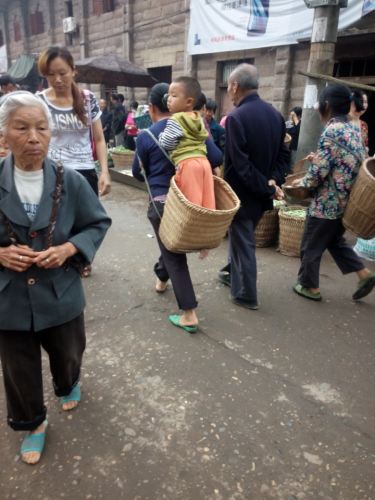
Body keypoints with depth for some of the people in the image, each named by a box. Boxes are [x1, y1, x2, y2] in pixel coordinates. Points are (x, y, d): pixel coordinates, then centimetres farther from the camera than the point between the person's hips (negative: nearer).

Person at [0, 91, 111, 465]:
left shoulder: (70, 181, -11)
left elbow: (99, 224, 0)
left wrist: (69, 249, -16)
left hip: (61, 295, 1)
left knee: (68, 355, 25)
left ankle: (68, 386, 62)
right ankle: (32, 424, 47)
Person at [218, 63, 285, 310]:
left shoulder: (236, 117, -20)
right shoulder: (276, 114, 4)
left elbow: (240, 164, -24)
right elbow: (280, 155, 7)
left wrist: (266, 188, -16)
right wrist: (271, 181, -4)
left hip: (243, 193, -7)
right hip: (261, 193, 7)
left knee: (243, 243, 7)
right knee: (242, 237, 25)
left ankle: (246, 295, 21)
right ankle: (233, 273, 44)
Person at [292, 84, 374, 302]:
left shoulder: (331, 131, -17)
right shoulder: (354, 130, 9)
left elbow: (319, 172, -20)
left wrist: (302, 183, 0)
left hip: (327, 202, -9)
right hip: (348, 201, 9)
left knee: (311, 245, 7)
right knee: (335, 239, 24)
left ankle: (309, 286, 20)